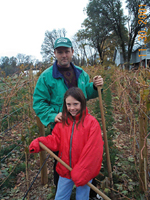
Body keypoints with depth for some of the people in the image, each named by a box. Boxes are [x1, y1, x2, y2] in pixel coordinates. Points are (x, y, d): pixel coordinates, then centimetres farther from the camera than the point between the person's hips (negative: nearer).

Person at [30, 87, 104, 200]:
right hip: (65, 170, 4)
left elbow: (92, 151, -19)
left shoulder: (92, 123, -18)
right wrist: (39, 143, -18)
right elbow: (55, 140, 0)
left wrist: (81, 173, -17)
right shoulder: (63, 121, -3)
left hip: (84, 172, -3)